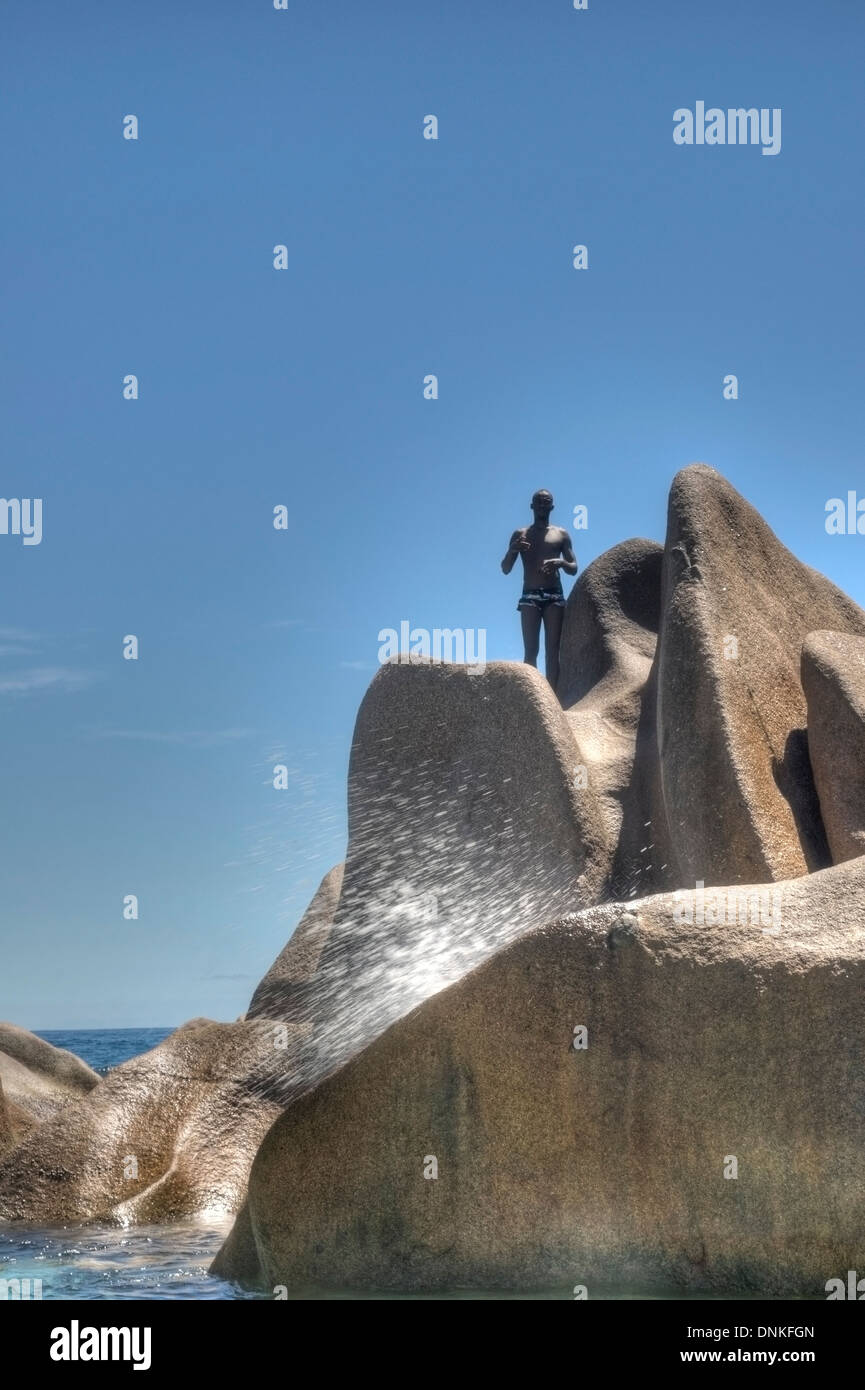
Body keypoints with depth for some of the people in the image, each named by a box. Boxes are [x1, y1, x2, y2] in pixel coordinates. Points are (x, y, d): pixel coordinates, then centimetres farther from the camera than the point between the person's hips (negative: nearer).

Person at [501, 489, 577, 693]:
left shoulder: (561, 535, 14)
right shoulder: (521, 535, 13)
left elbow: (574, 569, 11)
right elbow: (505, 569, 7)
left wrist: (561, 563, -12)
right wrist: (512, 550, -14)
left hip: (554, 596, 1)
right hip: (530, 596, -1)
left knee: (552, 651, -6)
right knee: (530, 651, -9)